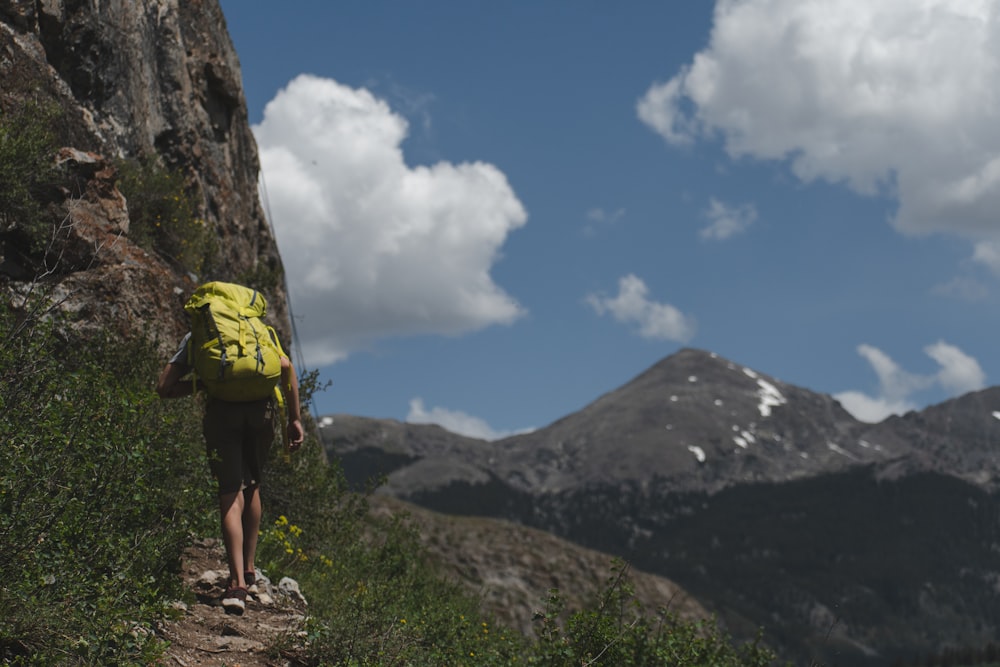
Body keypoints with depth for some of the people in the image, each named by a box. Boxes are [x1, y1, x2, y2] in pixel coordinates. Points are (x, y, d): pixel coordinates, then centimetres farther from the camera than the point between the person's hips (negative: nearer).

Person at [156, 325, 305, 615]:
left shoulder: (197, 336, 22)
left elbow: (164, 387, 10)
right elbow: (286, 366, 8)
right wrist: (295, 419, 9)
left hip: (222, 409, -2)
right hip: (261, 408, 2)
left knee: (231, 495, 1)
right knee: (251, 485, 21)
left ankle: (238, 584, -10)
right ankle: (249, 569, 26)